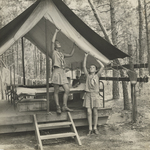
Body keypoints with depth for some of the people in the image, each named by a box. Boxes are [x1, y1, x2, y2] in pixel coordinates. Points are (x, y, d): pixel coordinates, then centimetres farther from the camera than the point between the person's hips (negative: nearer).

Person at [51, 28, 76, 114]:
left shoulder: (62, 54, 21)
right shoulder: (54, 52, 4)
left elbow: (71, 55, 29)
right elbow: (53, 42, -8)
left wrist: (74, 47, 25)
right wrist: (56, 32, -2)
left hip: (63, 73, 6)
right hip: (57, 72, -6)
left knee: (67, 90, 1)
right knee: (56, 91, -1)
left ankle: (65, 106, 10)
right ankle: (58, 107, 6)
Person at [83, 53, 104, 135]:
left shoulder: (97, 75, 6)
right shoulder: (87, 75, 9)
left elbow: (102, 66, -2)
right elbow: (84, 67, 0)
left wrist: (96, 59, 3)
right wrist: (85, 57, -3)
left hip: (95, 94, 0)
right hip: (88, 94, 0)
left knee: (95, 111, 2)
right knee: (89, 112, -4)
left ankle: (95, 128, 12)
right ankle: (90, 129, 2)